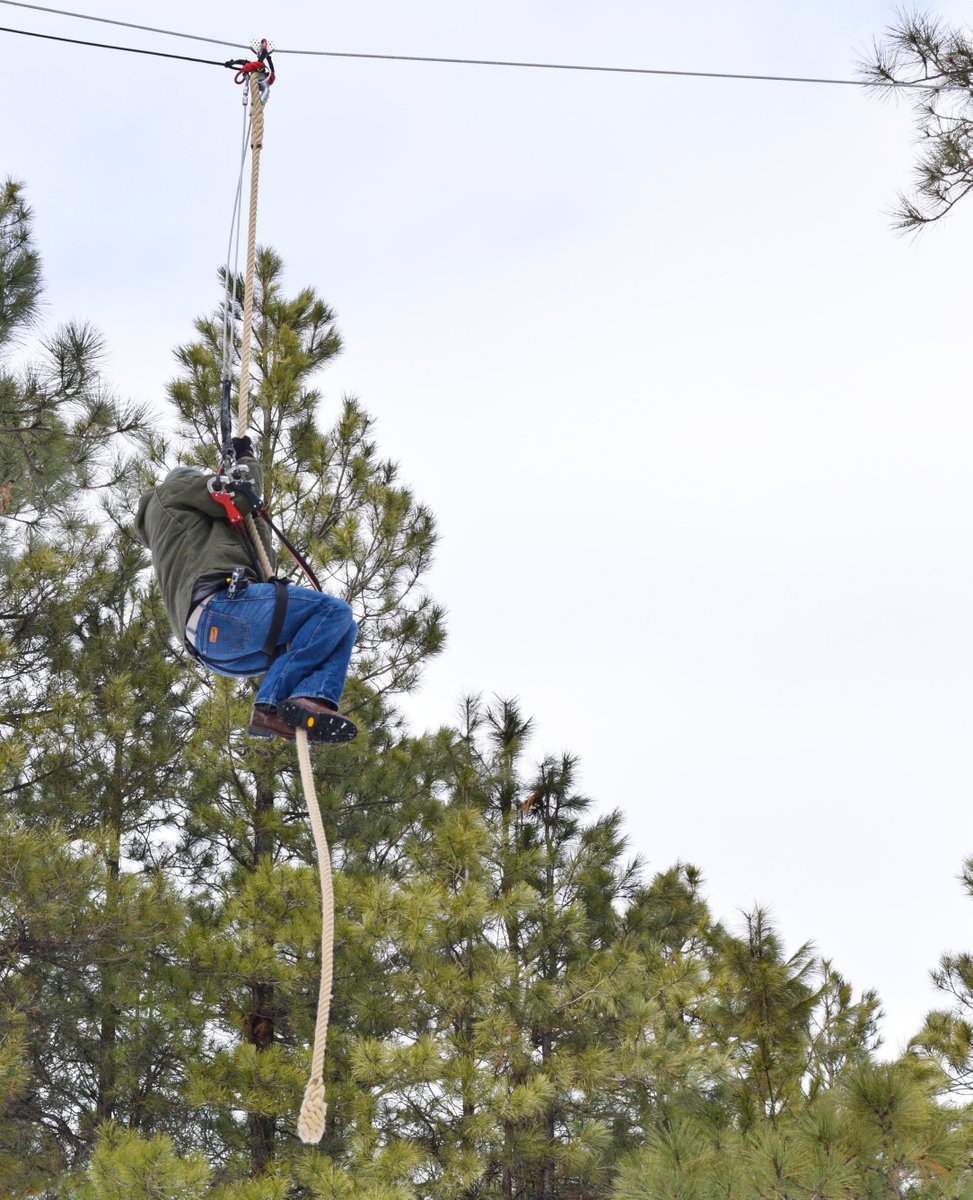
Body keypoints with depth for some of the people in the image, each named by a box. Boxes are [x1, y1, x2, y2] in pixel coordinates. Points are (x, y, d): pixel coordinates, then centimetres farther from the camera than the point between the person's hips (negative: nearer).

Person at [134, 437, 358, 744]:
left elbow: (265, 565, 35)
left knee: (343, 628, 9)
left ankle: (313, 699, -21)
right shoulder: (171, 490, 20)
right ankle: (273, 703, -23)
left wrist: (253, 514, 31)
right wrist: (246, 460, 27)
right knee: (333, 611, -18)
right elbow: (238, 496, 8)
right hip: (219, 607, -10)